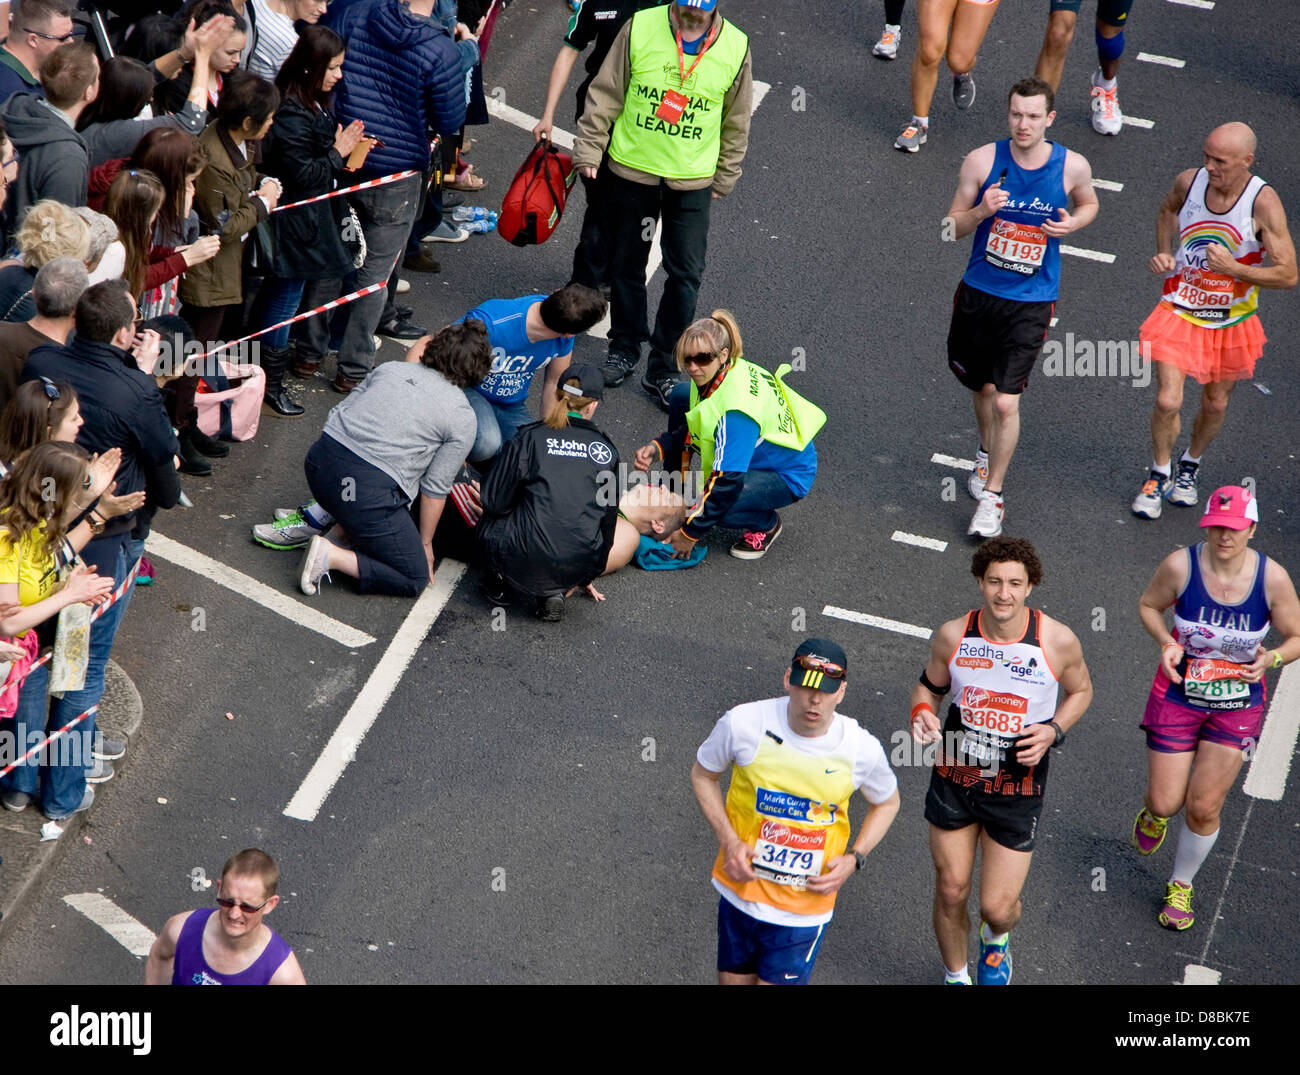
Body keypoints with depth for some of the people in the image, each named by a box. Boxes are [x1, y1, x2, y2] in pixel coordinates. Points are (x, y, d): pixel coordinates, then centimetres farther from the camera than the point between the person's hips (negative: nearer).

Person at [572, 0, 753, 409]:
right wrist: (588, 149, -3)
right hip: (631, 170, 0)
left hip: (692, 180, 0)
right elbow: (606, 94, -2)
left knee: (686, 275, 0)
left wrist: (725, 177, 11)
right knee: (626, 265, 13)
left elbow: (736, 122, 5)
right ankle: (625, 348, 34)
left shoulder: (736, 47, -8)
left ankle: (663, 369, 12)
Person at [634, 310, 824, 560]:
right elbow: (690, 428, 4)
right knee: (681, 396, 1)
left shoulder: (735, 410, -38)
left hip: (788, 476, -9)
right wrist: (658, 448, -13)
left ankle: (766, 524, 0)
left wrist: (690, 533, -27)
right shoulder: (723, 372, -13)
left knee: (717, 501, -34)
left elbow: (728, 483, -35)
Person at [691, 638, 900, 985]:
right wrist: (728, 841, -10)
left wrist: (854, 859, -7)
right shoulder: (743, 723, -16)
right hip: (740, 889, 1)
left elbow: (886, 803, 8)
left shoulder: (862, 747, -13)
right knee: (734, 980, 16)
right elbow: (703, 774, 3)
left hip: (805, 905, -1)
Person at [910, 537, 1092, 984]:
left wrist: (1054, 730, -14)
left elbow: (1080, 690, 4)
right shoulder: (953, 636, -12)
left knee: (997, 907, 0)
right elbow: (928, 686, 7)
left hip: (1017, 791, -2)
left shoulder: (1058, 641, -16)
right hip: (954, 779, 2)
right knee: (951, 891, 13)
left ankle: (996, 940, 40)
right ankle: (956, 976, 42)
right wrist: (922, 713, -15)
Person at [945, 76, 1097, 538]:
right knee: (982, 386, 20)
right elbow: (952, 227, -1)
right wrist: (982, 211, -23)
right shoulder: (982, 160, -9)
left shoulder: (1072, 166, -8)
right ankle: (986, 452, 51)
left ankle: (992, 495, 8)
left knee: (1006, 402, -9)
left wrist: (1072, 223, -9)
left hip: (1031, 302, -2)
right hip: (979, 292, 2)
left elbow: (1089, 204, 14)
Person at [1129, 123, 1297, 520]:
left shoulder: (1264, 203, -22)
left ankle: (1190, 466, 45)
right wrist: (1164, 252, -2)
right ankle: (1159, 475, 17)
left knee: (1215, 405, 16)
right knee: (1167, 402, -9)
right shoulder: (1189, 181, -12)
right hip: (1180, 312, 1)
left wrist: (1233, 268, -29)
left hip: (1231, 322, -1)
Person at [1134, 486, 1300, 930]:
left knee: (1204, 809, 4)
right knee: (1166, 803, 2)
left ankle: (1181, 886, 31)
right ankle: (1154, 815, 43)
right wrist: (1167, 644, -17)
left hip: (1237, 707, 0)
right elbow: (1148, 605, 1)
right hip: (1177, 698, 0)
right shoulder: (1181, 565, -18)